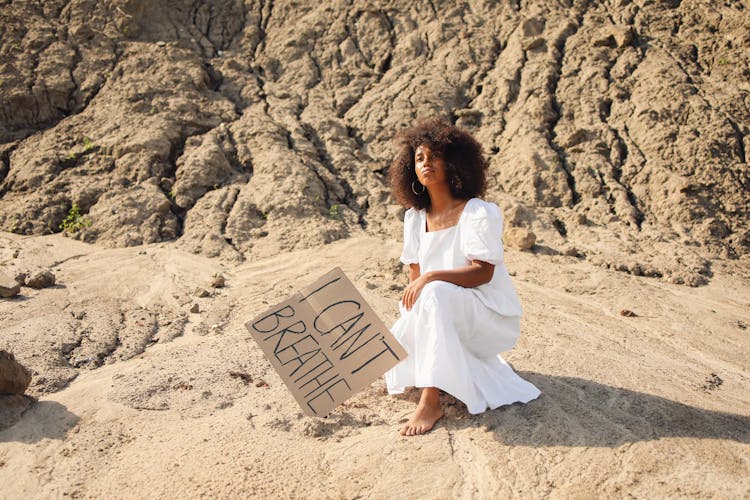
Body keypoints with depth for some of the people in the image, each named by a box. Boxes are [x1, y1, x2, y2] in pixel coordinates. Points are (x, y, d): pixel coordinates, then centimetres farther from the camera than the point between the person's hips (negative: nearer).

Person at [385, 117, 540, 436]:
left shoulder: (479, 212, -12)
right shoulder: (415, 217, 6)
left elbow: (482, 273, -20)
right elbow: (415, 274, 8)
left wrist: (431, 277, -31)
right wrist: (409, 304, -12)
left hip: (492, 317, -7)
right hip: (445, 316, 7)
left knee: (434, 293, -35)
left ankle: (431, 402, -31)